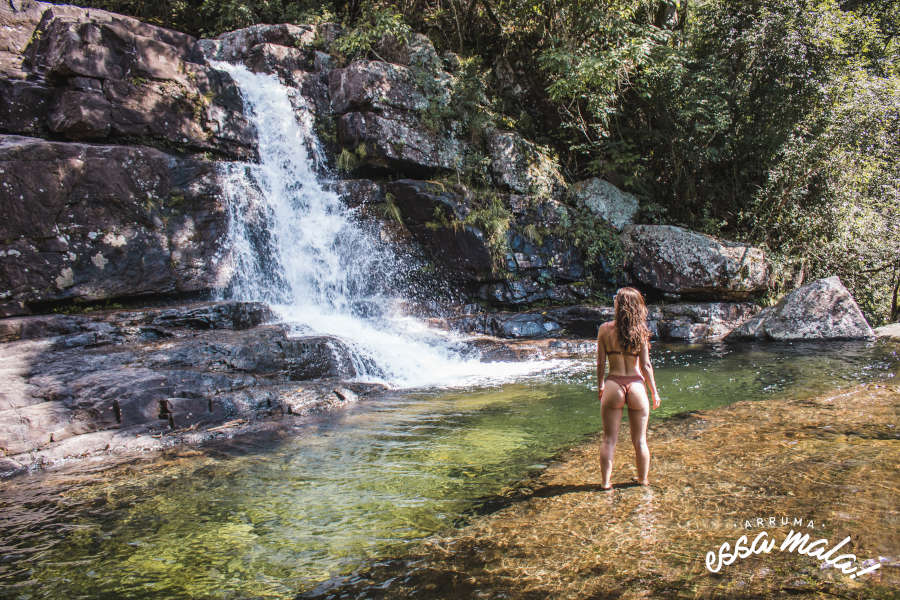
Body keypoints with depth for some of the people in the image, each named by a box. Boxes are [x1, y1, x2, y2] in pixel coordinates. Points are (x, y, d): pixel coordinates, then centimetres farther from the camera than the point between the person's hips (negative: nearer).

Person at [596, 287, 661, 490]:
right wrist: (654, 391, 8)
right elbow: (646, 365, -3)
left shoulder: (605, 329, -3)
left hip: (613, 386, 0)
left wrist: (600, 386, 15)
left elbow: (600, 362, 0)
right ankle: (643, 479, 29)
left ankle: (605, 482, 15)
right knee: (640, 440, 15)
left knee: (609, 439, 10)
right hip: (636, 387, 0)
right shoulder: (641, 331, -5)